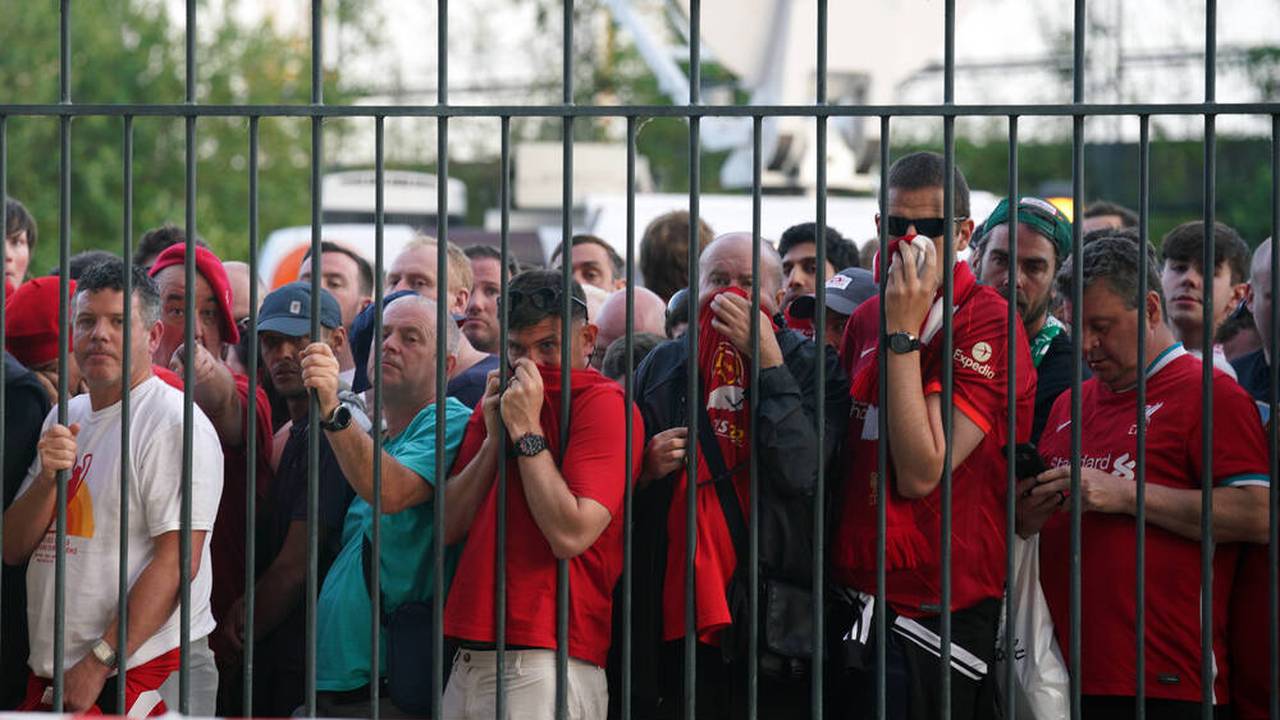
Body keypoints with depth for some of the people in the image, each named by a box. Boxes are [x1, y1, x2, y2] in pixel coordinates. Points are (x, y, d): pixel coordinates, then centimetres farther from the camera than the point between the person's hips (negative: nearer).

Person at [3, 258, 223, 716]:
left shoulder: (175, 424, -8)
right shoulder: (64, 419, 15)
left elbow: (176, 561, -16)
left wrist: (99, 664, -19)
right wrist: (48, 477, -8)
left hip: (147, 674, -7)